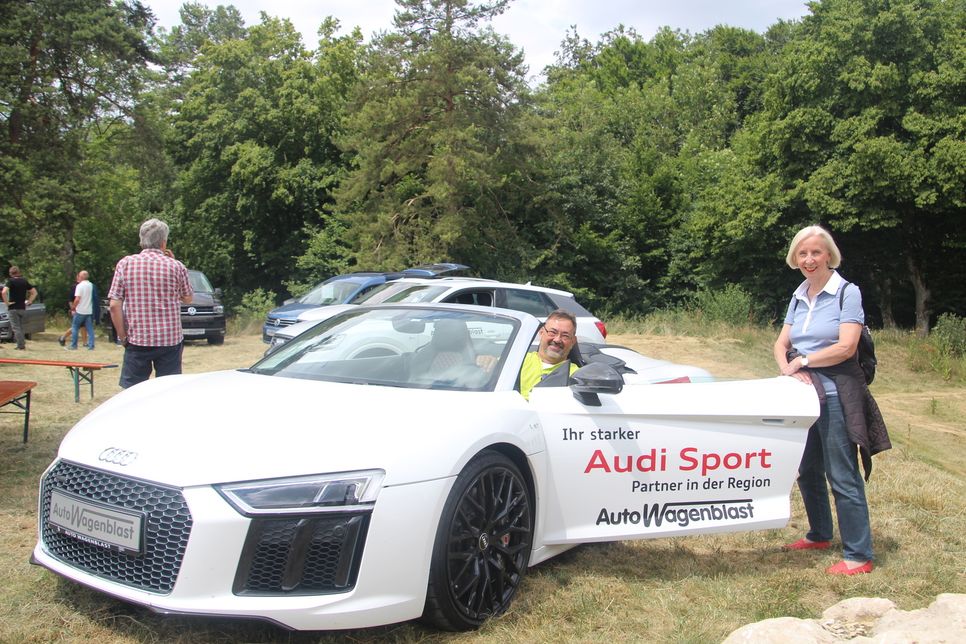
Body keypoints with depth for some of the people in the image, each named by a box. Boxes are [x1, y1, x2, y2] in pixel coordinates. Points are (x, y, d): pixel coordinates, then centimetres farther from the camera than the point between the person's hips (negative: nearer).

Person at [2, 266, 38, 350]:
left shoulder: (11, 281, -8)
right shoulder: (25, 281, 7)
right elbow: (34, 292, 12)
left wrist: (6, 302, -13)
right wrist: (29, 301, 10)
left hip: (13, 308, -5)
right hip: (22, 308, 5)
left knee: (16, 328, -3)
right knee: (20, 327, 17)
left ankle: (21, 346, -7)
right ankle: (21, 344, 17)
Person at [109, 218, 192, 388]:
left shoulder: (125, 264, -1)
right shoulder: (176, 266, -3)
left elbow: (115, 305, -5)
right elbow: (187, 299, 12)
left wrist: (123, 336, 5)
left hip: (137, 341, 0)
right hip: (170, 340, 0)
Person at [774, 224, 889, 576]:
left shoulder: (847, 293, -7)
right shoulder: (798, 298, 13)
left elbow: (846, 347, -15)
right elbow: (781, 344, 9)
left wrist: (803, 360, -9)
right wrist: (788, 368, -11)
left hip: (836, 395, -7)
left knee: (842, 477, -4)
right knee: (808, 471, 16)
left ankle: (859, 556, 5)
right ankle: (819, 535, 34)